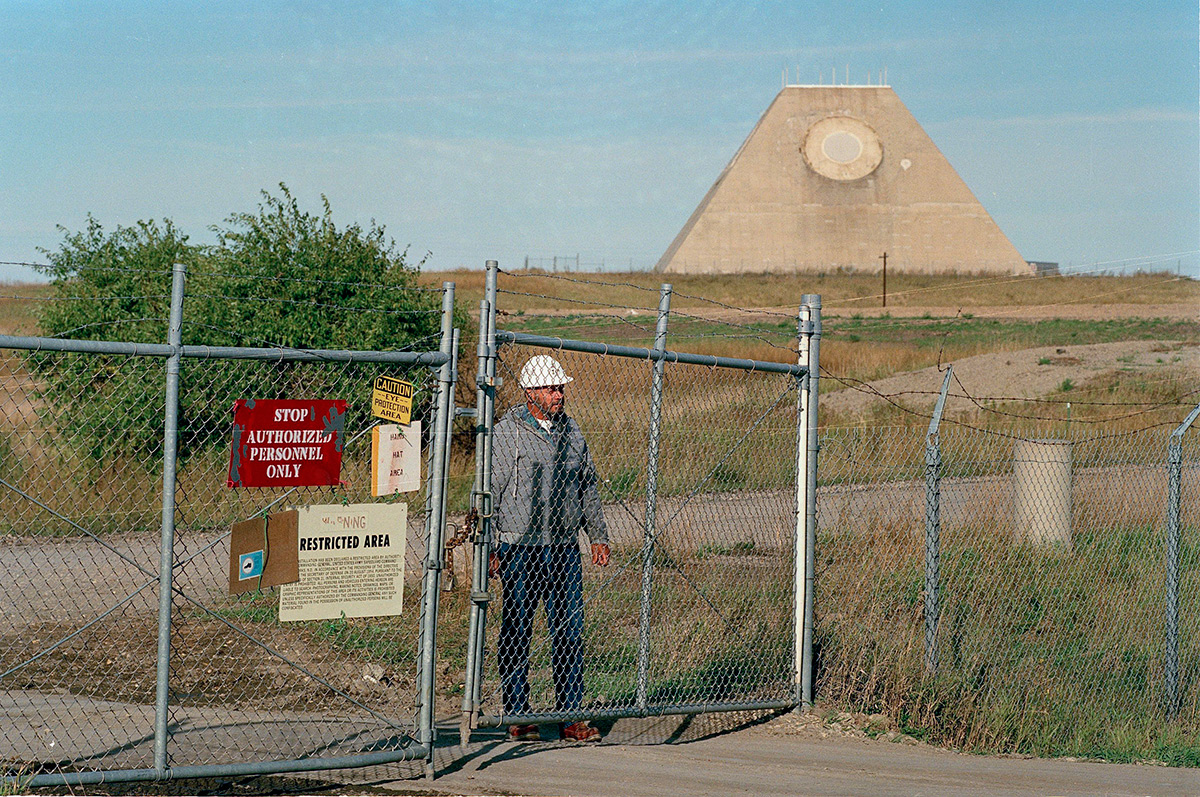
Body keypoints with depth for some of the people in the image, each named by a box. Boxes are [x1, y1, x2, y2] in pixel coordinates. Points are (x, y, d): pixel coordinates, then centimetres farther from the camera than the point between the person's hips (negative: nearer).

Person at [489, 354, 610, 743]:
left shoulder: (571, 432, 12)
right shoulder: (506, 434, -5)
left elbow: (588, 488, 21)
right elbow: (489, 492, -5)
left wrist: (598, 536, 18)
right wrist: (489, 548, -10)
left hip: (565, 547, 5)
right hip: (520, 548, -5)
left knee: (570, 633, 2)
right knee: (516, 634, 2)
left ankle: (570, 716, 7)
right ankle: (518, 717, 8)